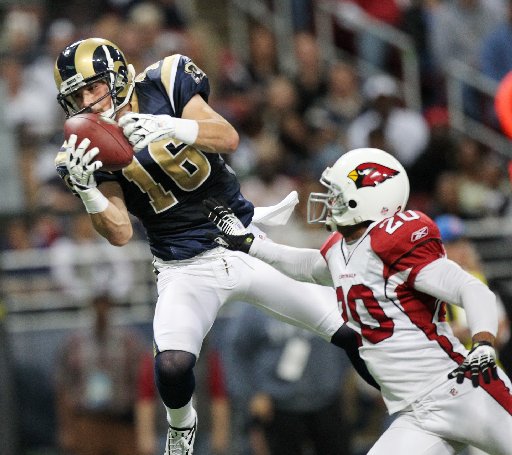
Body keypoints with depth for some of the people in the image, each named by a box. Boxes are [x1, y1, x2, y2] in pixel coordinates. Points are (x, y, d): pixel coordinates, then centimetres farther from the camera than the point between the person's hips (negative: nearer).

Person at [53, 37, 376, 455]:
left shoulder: (163, 86, -9)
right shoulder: (89, 150, -7)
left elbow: (229, 139, -18)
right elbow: (120, 233, -13)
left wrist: (172, 128, -35)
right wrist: (86, 190, -30)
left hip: (246, 244, 1)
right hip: (187, 270, -1)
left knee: (352, 331, -1)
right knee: (173, 365, -25)